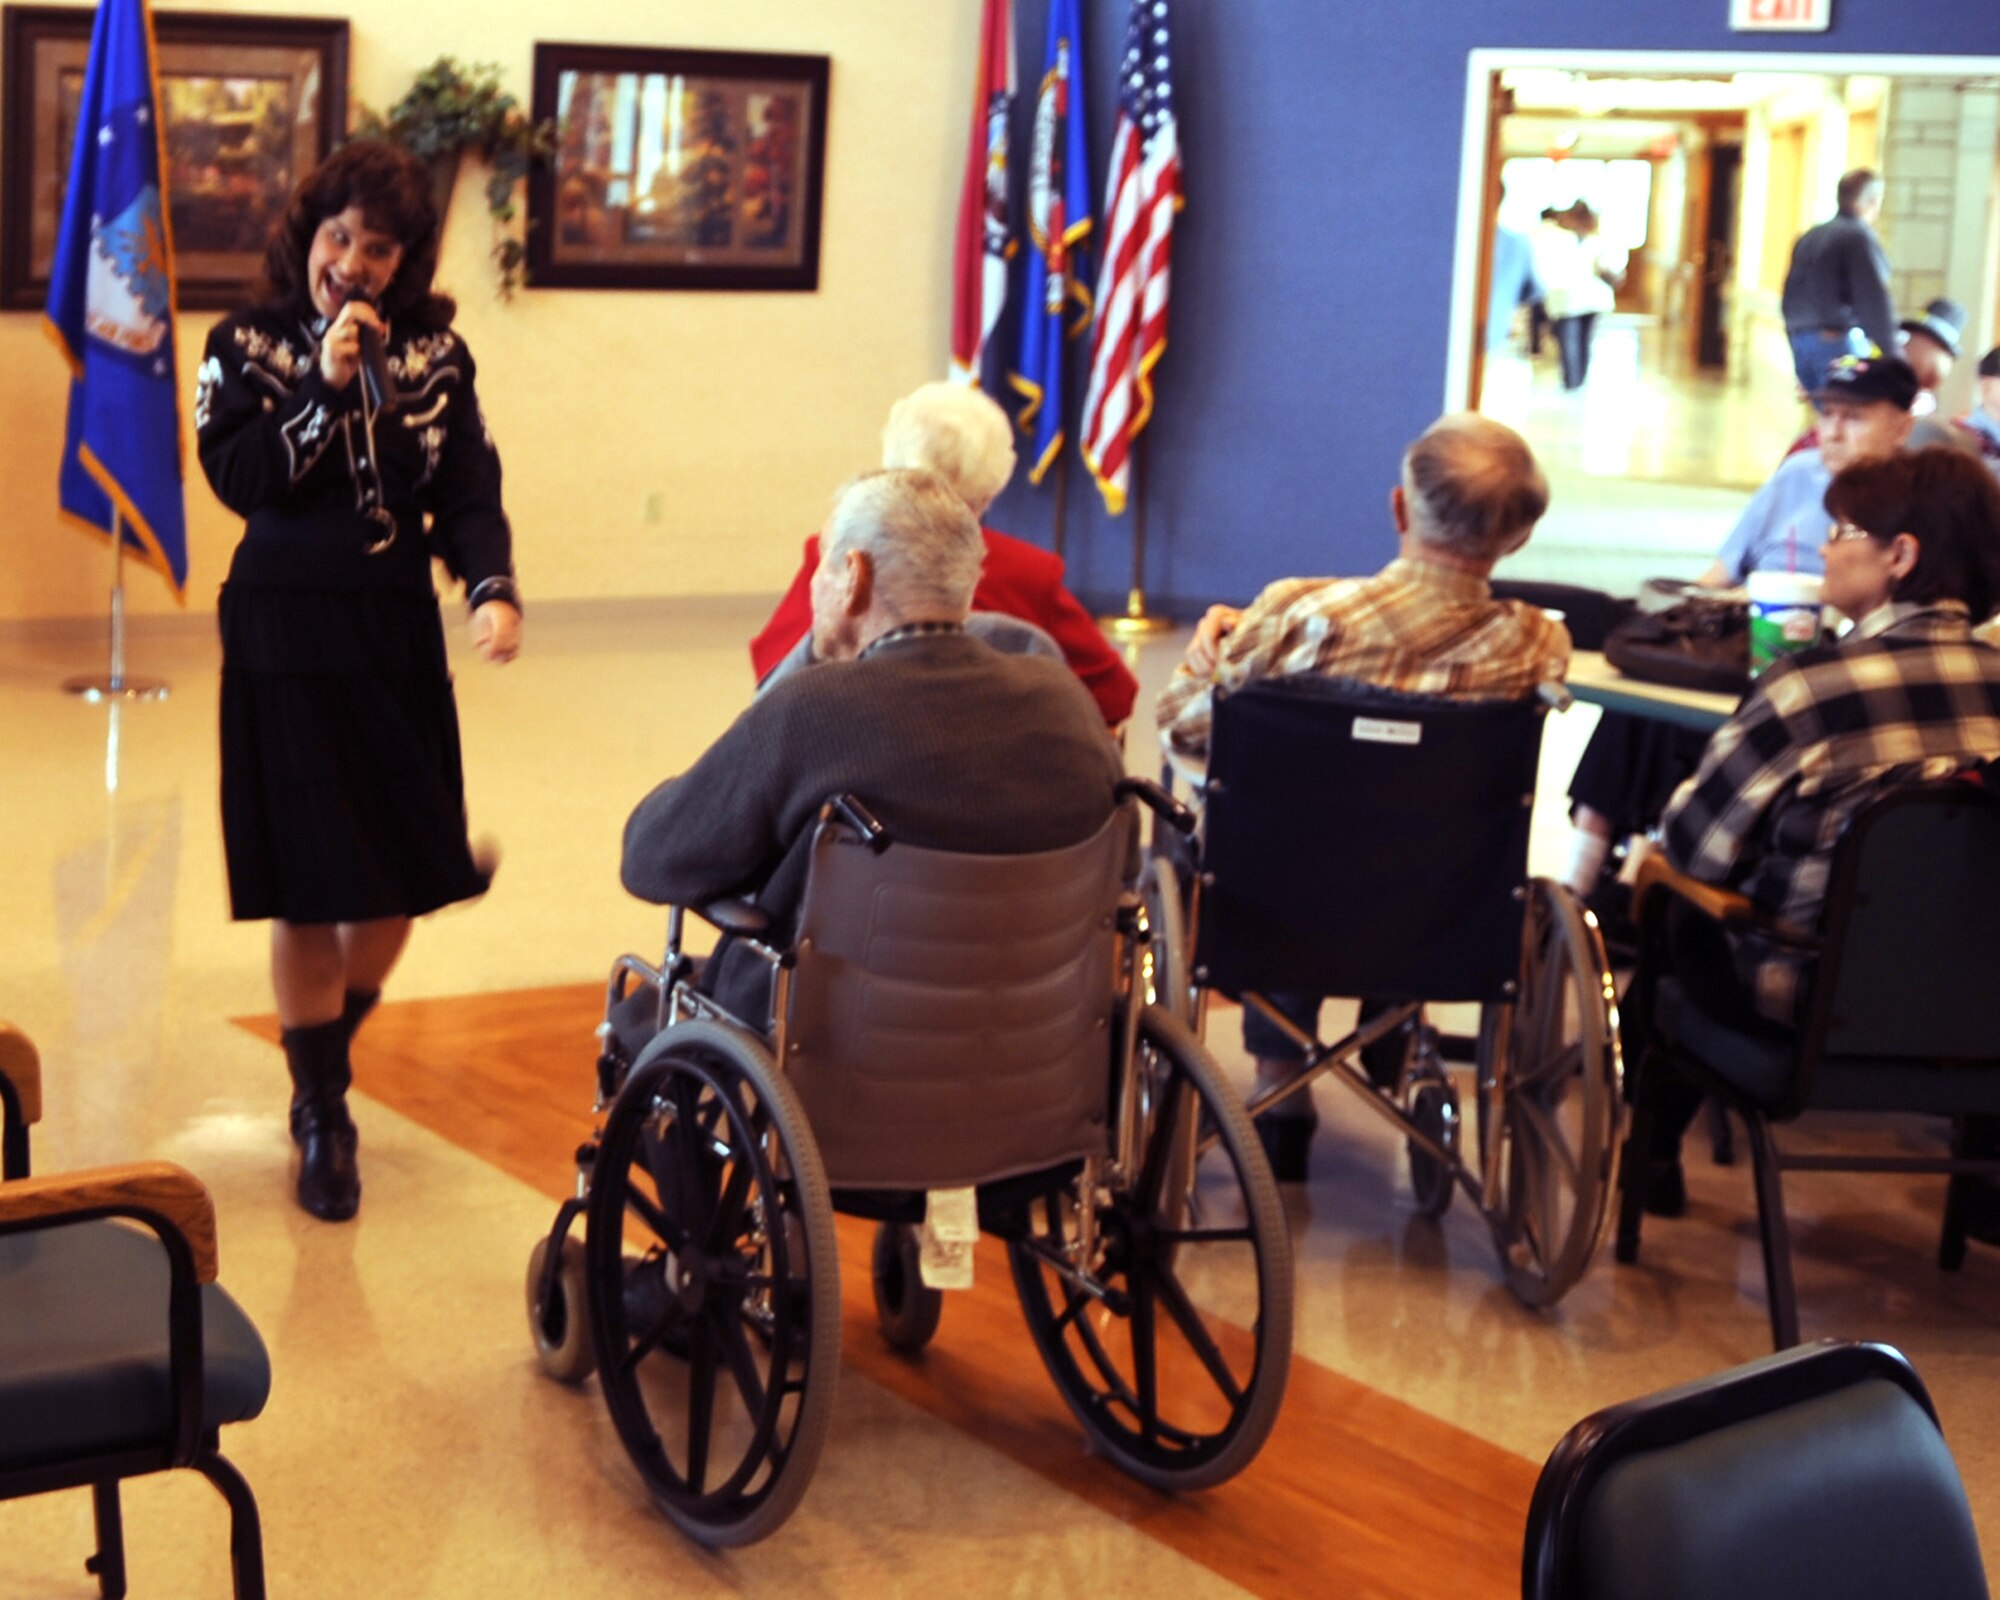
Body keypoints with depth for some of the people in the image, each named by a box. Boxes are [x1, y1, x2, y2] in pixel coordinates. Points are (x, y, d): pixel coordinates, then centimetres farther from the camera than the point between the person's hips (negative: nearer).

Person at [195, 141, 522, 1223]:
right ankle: (321, 1118, 15)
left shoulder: (436, 354, 5)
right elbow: (238, 478, -12)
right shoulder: (246, 347, 0)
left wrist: (493, 589, -19)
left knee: (403, 876, 6)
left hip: (398, 636, 3)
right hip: (285, 637, -3)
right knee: (310, 888, 0)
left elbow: (467, 490, -2)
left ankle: (325, 1055, 33)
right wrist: (325, 388, -20)